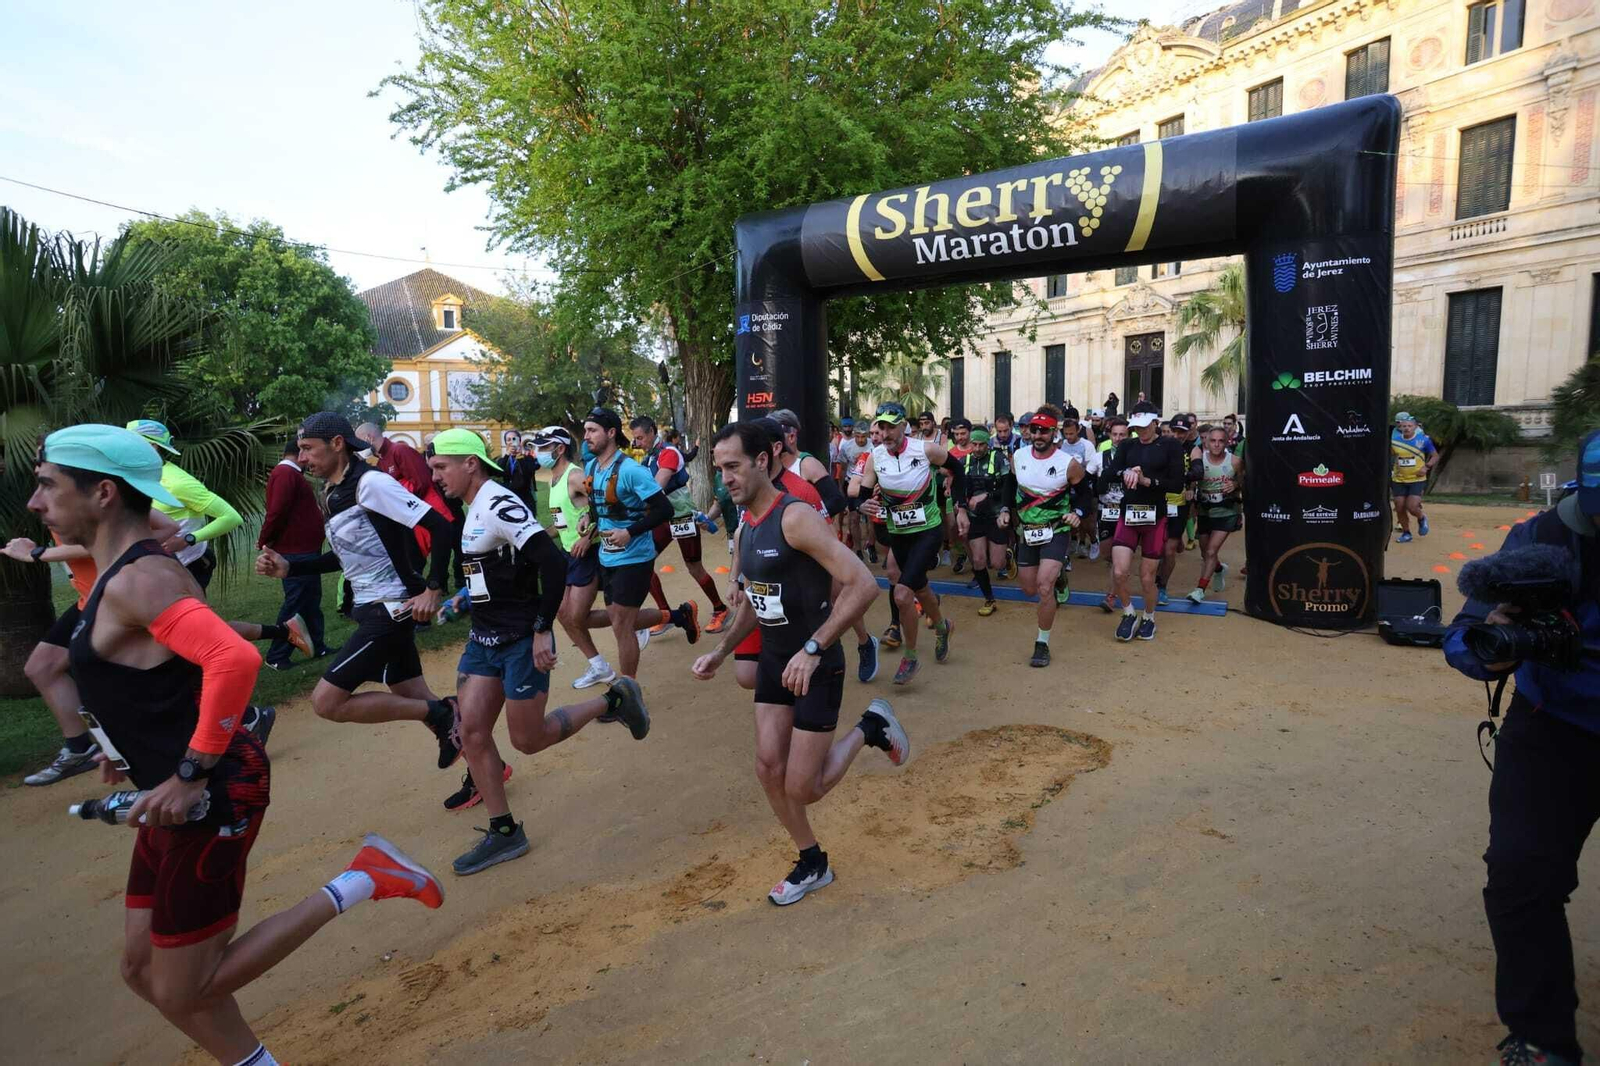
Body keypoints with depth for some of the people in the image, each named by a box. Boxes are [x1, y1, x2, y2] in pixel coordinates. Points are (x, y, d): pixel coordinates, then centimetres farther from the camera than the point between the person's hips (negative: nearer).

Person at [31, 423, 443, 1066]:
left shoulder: (138, 579, -20)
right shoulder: (120, 570, 11)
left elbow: (235, 659, -35)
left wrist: (190, 775, -27)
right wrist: (131, 746, 20)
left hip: (211, 796, -10)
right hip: (176, 795, 10)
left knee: (184, 991, 4)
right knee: (144, 969, 19)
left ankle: (356, 884, 3)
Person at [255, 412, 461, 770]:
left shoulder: (370, 482, -16)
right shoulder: (335, 492, 13)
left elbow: (440, 527, -22)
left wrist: (433, 590, -24)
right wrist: (288, 568, 12)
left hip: (392, 610, -10)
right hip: (374, 609, 10)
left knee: (326, 702, -10)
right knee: (417, 700, 13)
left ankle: (440, 713, -2)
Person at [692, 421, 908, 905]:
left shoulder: (796, 517, -22)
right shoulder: (745, 528, 5)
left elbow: (864, 585, -29)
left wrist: (813, 650, -32)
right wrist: (720, 653, 7)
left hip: (817, 666, -7)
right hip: (774, 660, 8)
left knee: (802, 789, -2)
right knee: (769, 769, 5)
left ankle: (870, 728, 21)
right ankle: (812, 865, 27)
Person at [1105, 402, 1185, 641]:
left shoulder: (1171, 446, -1)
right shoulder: (1127, 446, 7)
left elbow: (1177, 484, -9)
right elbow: (1110, 472, -9)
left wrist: (1147, 480, -20)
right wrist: (1126, 472, -29)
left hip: (1155, 517, -2)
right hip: (1128, 514, 2)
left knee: (1147, 577, 6)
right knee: (1119, 573, -10)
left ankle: (1149, 618, 32)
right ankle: (1129, 614, 17)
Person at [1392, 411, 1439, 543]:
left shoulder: (1423, 439, -6)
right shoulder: (1395, 439, -1)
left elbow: (1435, 456, 2)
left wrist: (1427, 467, -13)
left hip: (1417, 479, -3)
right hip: (1399, 480, 3)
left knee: (1411, 507, -13)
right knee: (1400, 508, 3)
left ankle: (1422, 519, 21)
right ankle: (1406, 533, 22)